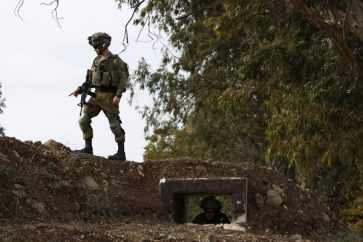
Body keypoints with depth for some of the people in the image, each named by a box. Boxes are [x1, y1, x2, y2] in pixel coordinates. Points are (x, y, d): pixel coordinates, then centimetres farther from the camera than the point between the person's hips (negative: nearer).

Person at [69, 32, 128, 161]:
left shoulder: (116, 61, -7)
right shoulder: (96, 61, 14)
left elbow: (123, 79, -11)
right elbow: (90, 80, 19)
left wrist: (118, 95, -21)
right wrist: (79, 90, 10)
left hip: (109, 96, -7)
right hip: (96, 96, 7)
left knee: (114, 124, -4)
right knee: (83, 119, -2)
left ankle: (121, 153, 2)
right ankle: (88, 147, 5)